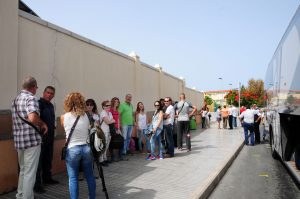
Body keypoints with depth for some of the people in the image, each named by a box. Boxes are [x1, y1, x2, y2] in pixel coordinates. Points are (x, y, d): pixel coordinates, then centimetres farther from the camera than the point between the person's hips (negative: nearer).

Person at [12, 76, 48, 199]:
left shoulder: (15, 99, 15)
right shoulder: (31, 98, -12)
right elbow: (32, 118, -29)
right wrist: (43, 124, -11)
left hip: (19, 140, 9)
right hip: (32, 140, -8)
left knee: (23, 170, 21)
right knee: (30, 172, 0)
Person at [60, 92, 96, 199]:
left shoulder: (64, 117, -5)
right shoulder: (86, 116, -2)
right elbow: (89, 129, 6)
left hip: (72, 150, -2)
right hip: (86, 148, 3)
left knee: (73, 178, 8)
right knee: (90, 176, 16)